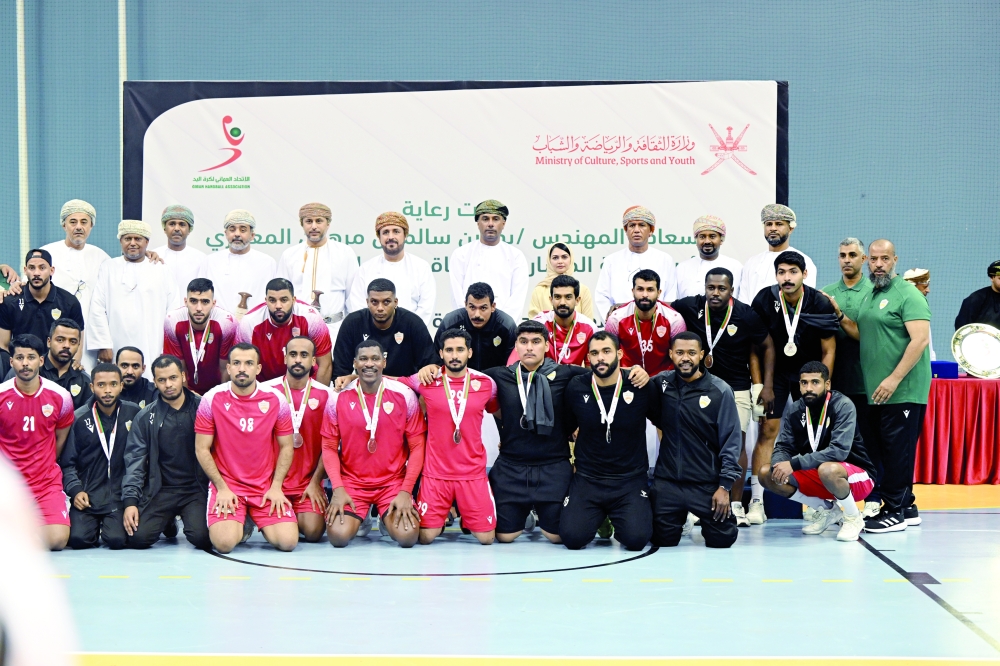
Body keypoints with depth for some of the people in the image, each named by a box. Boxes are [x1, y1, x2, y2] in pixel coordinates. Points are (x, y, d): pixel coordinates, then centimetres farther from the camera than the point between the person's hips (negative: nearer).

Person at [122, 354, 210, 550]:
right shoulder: (145, 417, 6)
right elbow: (134, 461, 3)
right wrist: (130, 501, -8)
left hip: (197, 489, -2)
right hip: (161, 490, 2)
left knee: (202, 538, -26)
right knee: (137, 537, -18)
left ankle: (186, 518, 12)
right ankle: (168, 523, 17)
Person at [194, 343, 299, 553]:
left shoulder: (276, 400, -3)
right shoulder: (212, 399, -6)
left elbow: (286, 447, 5)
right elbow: (202, 449, -2)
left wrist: (276, 486, -6)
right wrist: (222, 487, -9)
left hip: (267, 487, 2)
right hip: (226, 485, -1)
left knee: (288, 541, -16)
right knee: (224, 542, -25)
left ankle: (258, 523, 19)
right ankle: (240, 526, 14)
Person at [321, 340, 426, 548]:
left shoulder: (404, 395, -5)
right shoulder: (338, 398, -3)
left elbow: (417, 446, -3)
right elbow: (330, 447, 0)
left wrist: (406, 491, -11)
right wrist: (338, 488, -12)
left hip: (394, 482, 0)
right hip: (351, 482, 0)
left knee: (407, 536, -22)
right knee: (339, 535, -22)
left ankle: (388, 520, 16)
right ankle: (359, 518, 16)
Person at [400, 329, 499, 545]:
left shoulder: (486, 383, 0)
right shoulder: (426, 381, -4)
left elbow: (497, 411, 19)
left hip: (473, 472, 1)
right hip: (436, 472, -1)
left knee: (487, 538, -2)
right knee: (426, 537, -5)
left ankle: (467, 521, 33)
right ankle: (443, 517, 30)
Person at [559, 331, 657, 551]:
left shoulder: (640, 386, -7)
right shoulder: (576, 388, -3)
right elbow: (564, 429, 12)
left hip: (630, 480, -1)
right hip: (587, 480, 1)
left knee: (636, 539, -22)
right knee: (572, 537, -17)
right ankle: (600, 517, 18)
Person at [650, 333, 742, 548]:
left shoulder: (720, 391, -9)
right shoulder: (661, 383, -1)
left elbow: (731, 441, -7)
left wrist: (725, 485, -9)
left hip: (707, 484, -2)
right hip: (667, 481, 2)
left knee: (721, 540, 1)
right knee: (664, 540, 5)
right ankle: (680, 519, 39)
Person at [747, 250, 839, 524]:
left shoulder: (820, 303, -16)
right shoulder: (764, 300, -14)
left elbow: (828, 351, -9)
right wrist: (763, 384, -8)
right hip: (775, 372, 0)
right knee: (768, 431, -8)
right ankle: (756, 501, -7)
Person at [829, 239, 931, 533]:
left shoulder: (907, 294, -10)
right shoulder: (869, 296, 17)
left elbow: (920, 339, -18)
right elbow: (862, 334, 20)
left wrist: (894, 379, -22)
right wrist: (839, 315, 4)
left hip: (903, 391, -9)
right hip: (876, 392, 9)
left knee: (897, 451, -4)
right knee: (882, 451, 13)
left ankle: (895, 512, 4)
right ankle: (906, 508, 23)